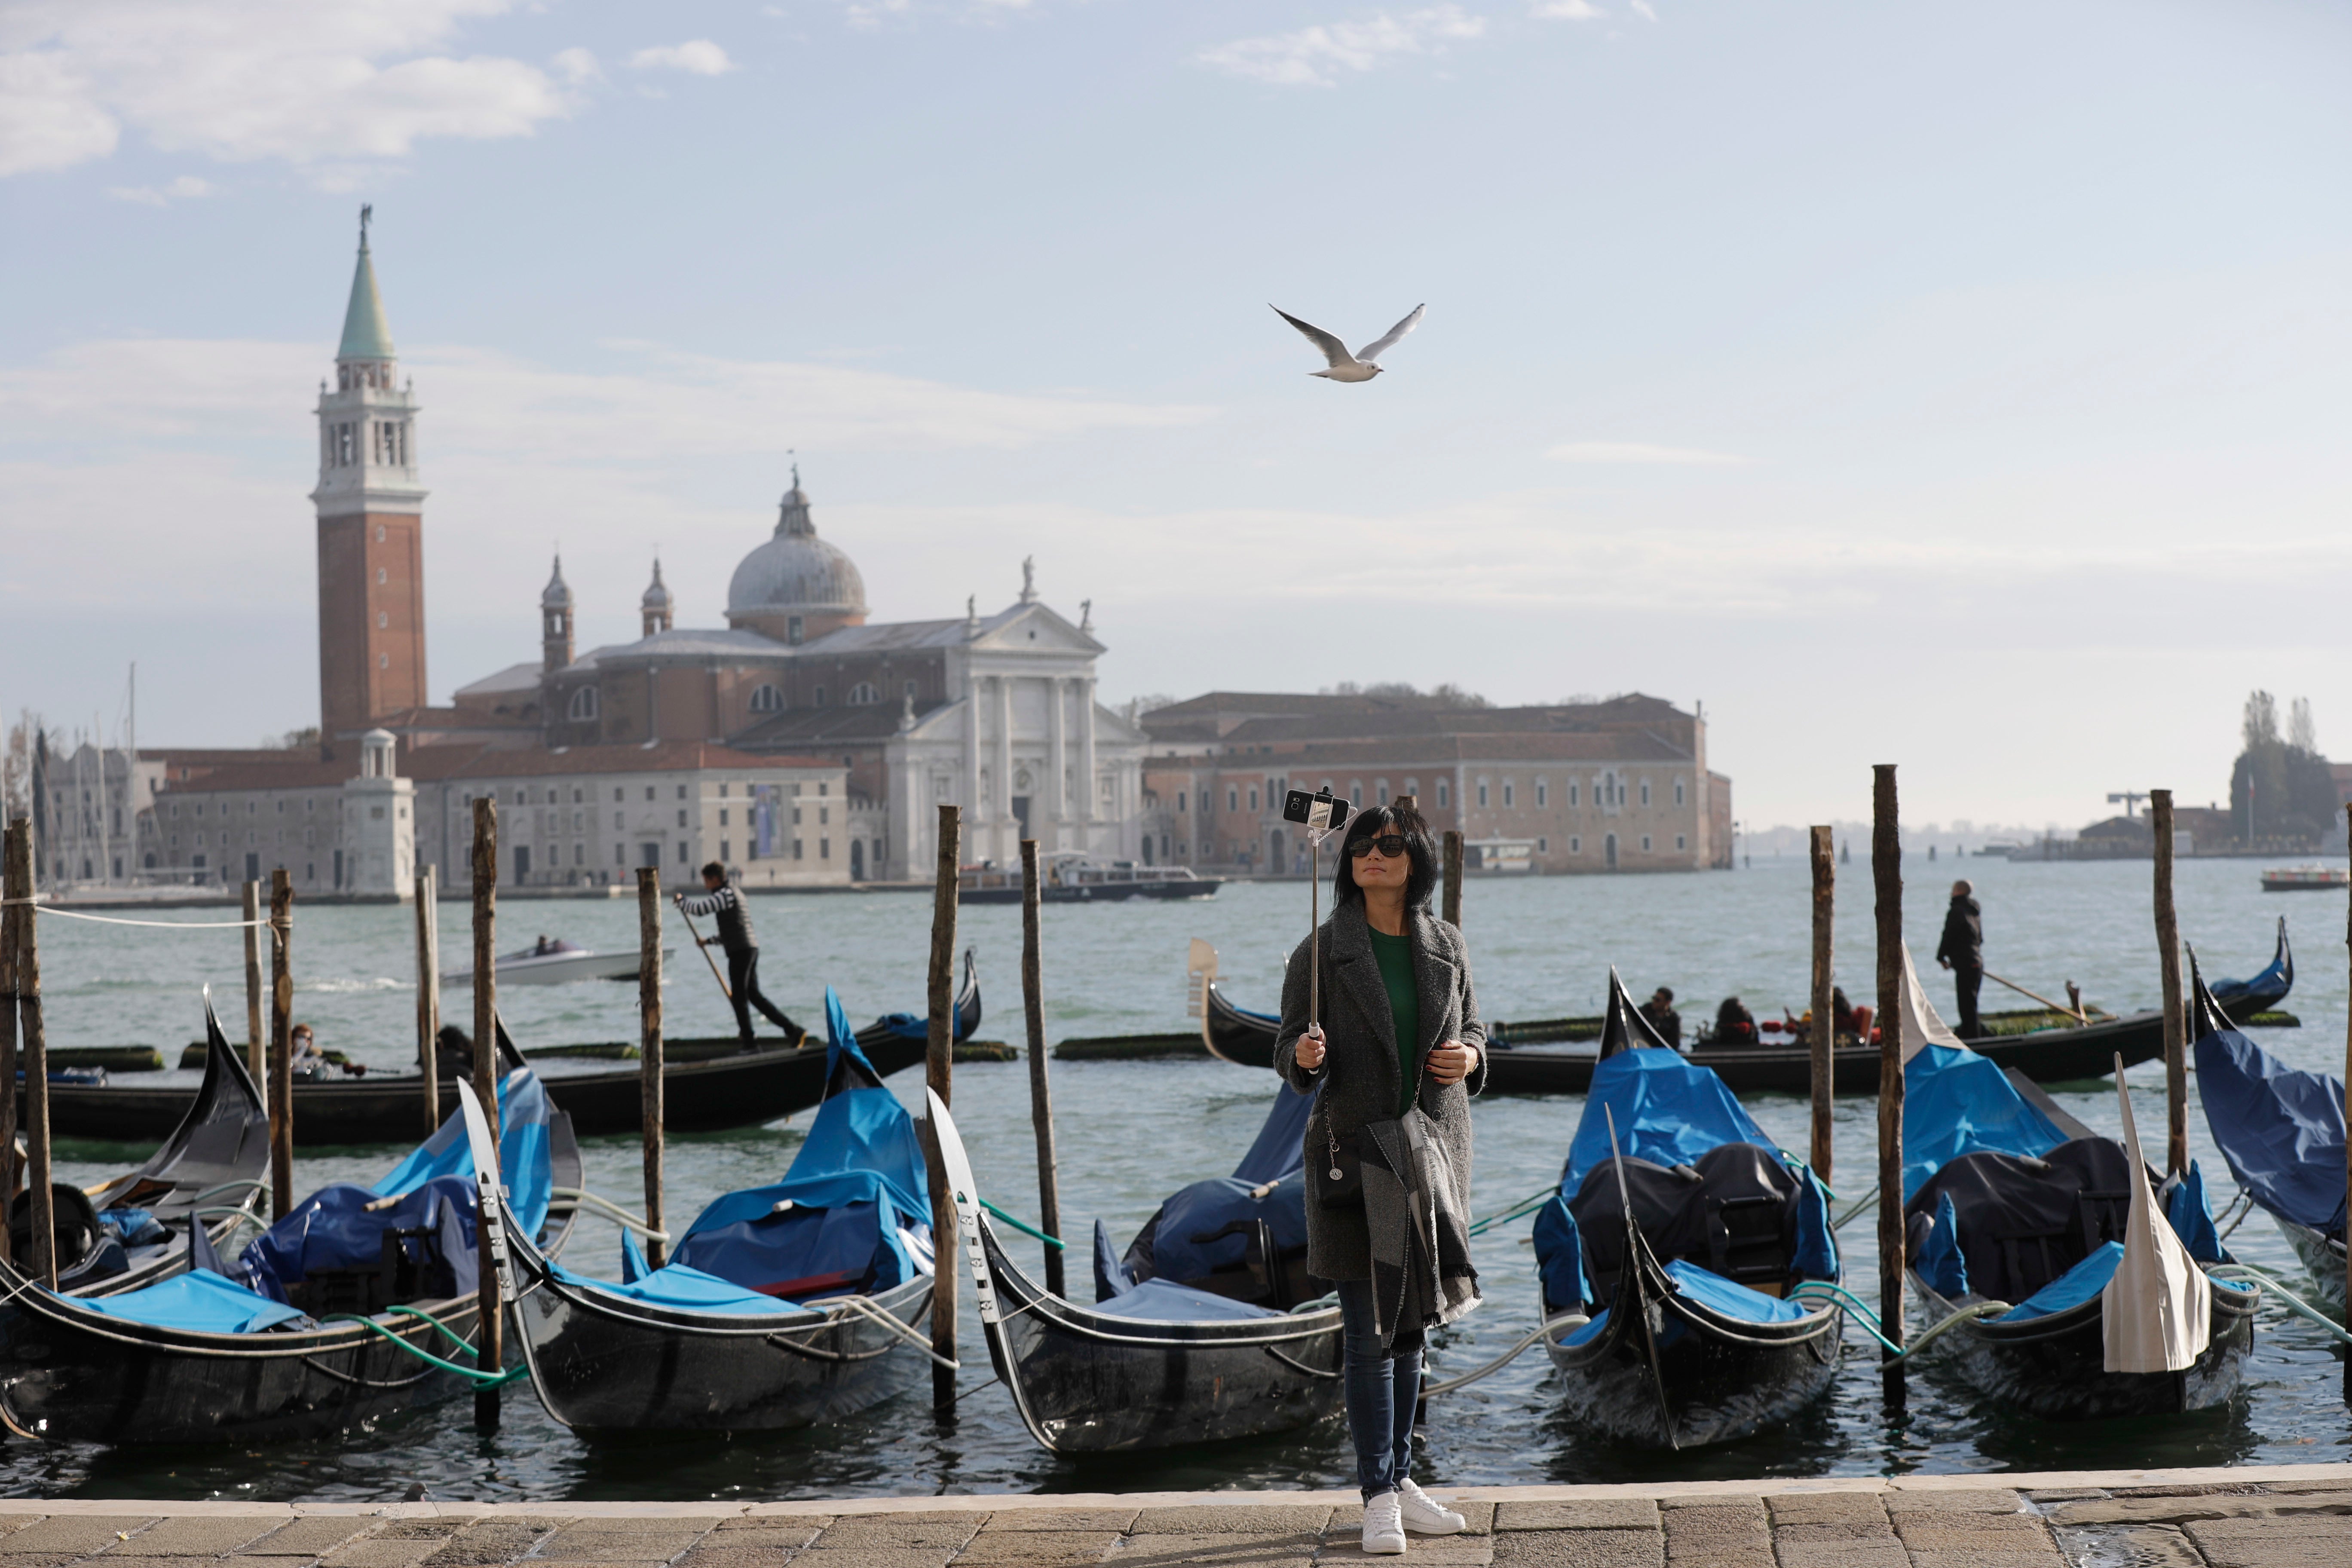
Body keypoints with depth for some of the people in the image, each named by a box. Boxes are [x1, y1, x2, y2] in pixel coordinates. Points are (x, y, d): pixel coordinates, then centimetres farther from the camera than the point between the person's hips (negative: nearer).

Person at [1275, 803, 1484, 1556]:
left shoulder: (1446, 946, 6)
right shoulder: (1322, 952, -5)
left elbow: (1473, 1026, 16)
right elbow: (1290, 1053, -3)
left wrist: (1470, 1056, -6)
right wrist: (1304, 1056, -26)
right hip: (1354, 1149, -4)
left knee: (1410, 1324, 12)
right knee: (1370, 1332, -3)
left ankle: (1398, 1478, 23)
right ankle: (1379, 1497, 3)